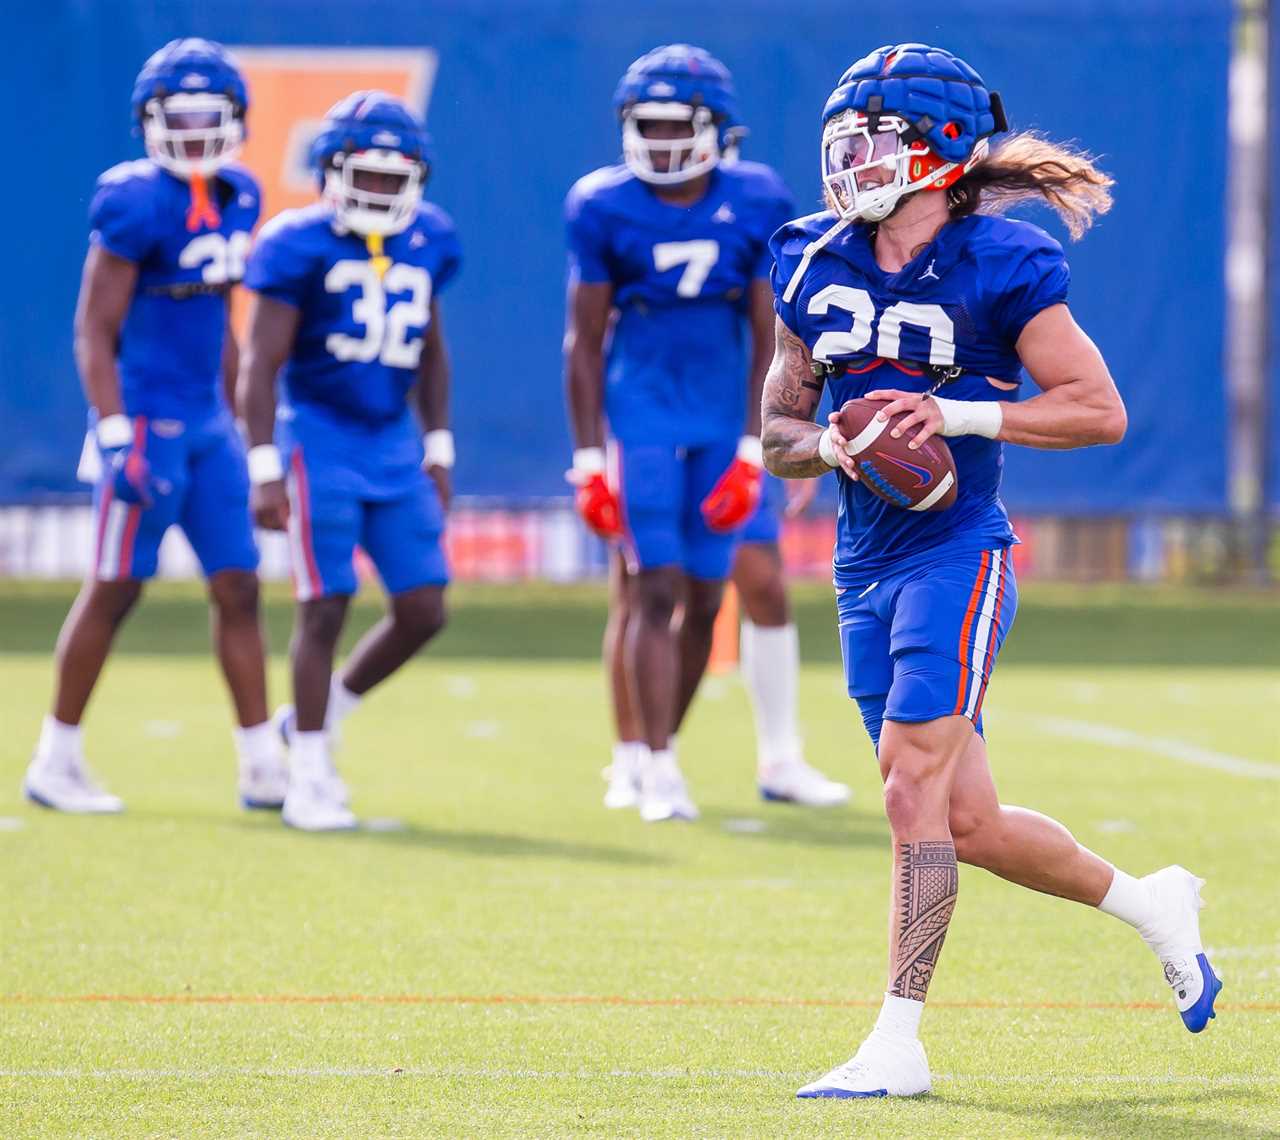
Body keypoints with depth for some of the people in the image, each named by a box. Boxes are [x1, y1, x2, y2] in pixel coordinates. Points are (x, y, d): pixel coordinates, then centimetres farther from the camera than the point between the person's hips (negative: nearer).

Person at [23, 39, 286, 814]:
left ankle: (262, 765, 9)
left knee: (239, 588, 6)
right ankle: (56, 762, 10)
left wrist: (239, 423, 20)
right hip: (149, 421, -7)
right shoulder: (138, 205, -15)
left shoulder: (238, 198, 9)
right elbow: (94, 331, -14)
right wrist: (116, 437, -20)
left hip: (208, 424, 7)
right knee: (115, 590, -1)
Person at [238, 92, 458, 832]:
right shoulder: (300, 245, -10)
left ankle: (317, 718, 23)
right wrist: (265, 472, -15)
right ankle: (309, 779, 3)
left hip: (394, 448, 6)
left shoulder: (427, 241, 7)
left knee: (424, 611, 1)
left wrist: (439, 452, 16)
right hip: (320, 443, -6)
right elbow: (261, 366, -10)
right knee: (326, 608, -7)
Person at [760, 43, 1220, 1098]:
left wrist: (960, 417, -18)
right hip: (865, 564, 7)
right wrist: (826, 444, -7)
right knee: (966, 821, 9)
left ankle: (898, 1044, -11)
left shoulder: (998, 266, -8)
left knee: (915, 786, -15)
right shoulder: (819, 265, 9)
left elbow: (1100, 410, -9)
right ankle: (1153, 906, 30)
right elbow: (777, 432, 16)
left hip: (956, 550, -7)